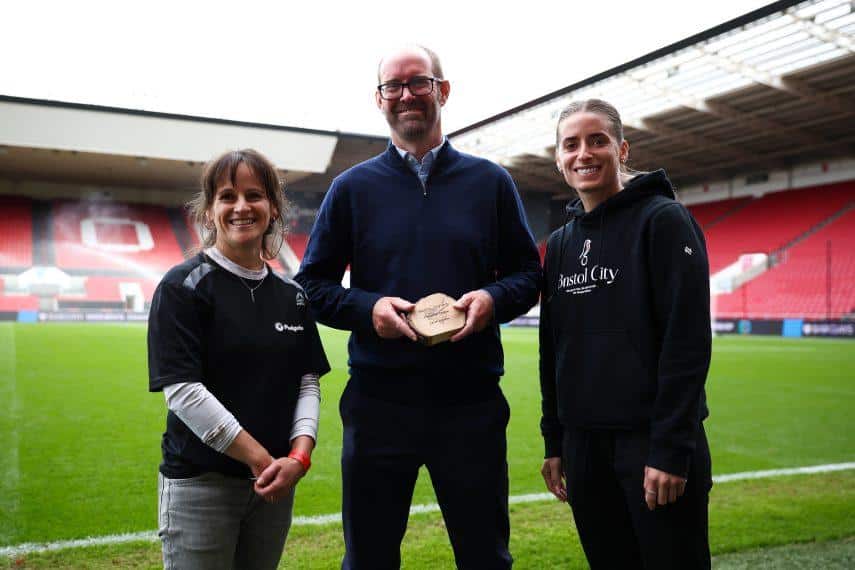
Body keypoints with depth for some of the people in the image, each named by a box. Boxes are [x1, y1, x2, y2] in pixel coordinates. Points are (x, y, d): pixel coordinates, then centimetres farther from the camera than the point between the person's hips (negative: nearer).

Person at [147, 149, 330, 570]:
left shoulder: (291, 296, 8)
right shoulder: (183, 286, -8)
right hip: (199, 483, -4)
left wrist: (298, 456, -11)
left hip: (274, 484, 5)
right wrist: (260, 458, -15)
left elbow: (308, 382, 5)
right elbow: (182, 389, -15)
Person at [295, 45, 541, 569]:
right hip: (378, 401, 0)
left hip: (473, 400, 1)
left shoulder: (490, 182, 8)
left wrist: (493, 299, -12)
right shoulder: (353, 187, 6)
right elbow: (312, 284, 7)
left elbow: (528, 273, 10)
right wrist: (368, 308, -12)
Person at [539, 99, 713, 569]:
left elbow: (689, 339, -14)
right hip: (583, 443, 6)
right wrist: (554, 442, 12)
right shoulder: (560, 243, 11)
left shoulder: (663, 219, -7)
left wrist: (672, 448, -18)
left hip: (654, 441, -6)